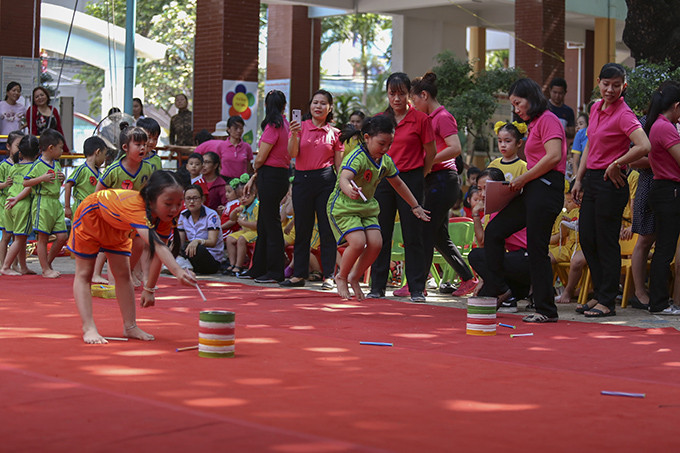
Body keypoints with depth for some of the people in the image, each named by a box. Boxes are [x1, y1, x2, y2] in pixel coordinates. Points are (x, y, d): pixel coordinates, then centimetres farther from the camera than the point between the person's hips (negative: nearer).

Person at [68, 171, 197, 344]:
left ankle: (130, 327, 7)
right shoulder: (136, 208, -49)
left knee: (123, 274, 4)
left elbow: (158, 253, -16)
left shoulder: (165, 219, -26)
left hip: (116, 227, 7)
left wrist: (150, 289, -16)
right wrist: (177, 271, -76)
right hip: (91, 214, -7)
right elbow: (157, 246, -63)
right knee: (84, 274, -6)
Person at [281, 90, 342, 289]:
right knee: (302, 228, 6)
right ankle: (299, 274, 13)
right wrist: (294, 135, -23)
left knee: (327, 229, -2)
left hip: (325, 181, -1)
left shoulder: (334, 133, 5)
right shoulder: (300, 127, 5)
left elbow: (339, 164, 8)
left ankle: (328, 276, 4)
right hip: (302, 180, 1)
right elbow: (292, 154, -7)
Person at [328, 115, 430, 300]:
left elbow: (398, 184, 17)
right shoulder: (357, 157, -24)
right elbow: (343, 178, -43)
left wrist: (415, 206, 24)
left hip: (367, 207, 7)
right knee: (358, 242, -24)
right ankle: (341, 277, 3)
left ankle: (354, 278, 11)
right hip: (342, 207, -7)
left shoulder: (386, 161, 0)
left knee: (376, 243, -12)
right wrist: (349, 190, -67)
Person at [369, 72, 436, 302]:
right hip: (383, 180, 3)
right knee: (380, 235, 5)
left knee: (413, 236, -1)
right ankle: (377, 286, 13)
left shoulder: (420, 119, -3)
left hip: (410, 179, -3)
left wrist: (419, 177, 7)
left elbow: (431, 152, 4)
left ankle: (417, 289, 4)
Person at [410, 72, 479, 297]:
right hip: (434, 181, 10)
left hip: (443, 180, -10)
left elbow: (455, 148, -20)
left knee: (426, 233, -9)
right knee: (440, 237, 12)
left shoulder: (443, 117, -10)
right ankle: (468, 278, 19)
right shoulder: (430, 118, 18)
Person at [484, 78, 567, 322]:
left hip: (546, 190, -10)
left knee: (536, 248, -7)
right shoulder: (535, 124, 22)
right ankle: (498, 289, 15)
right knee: (493, 231, 9)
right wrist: (522, 181, 9)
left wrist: (523, 179, -12)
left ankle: (546, 310, 0)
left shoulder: (548, 119, -7)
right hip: (532, 191, 10)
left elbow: (554, 157, -19)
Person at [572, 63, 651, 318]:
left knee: (606, 242, -2)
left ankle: (607, 302, 7)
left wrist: (616, 165, -17)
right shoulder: (595, 109, 11)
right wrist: (579, 179, 16)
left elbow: (644, 147, -28)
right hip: (591, 180, 8)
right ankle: (599, 294, 25)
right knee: (586, 239, 11)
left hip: (611, 183, -8)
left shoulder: (624, 115, -14)